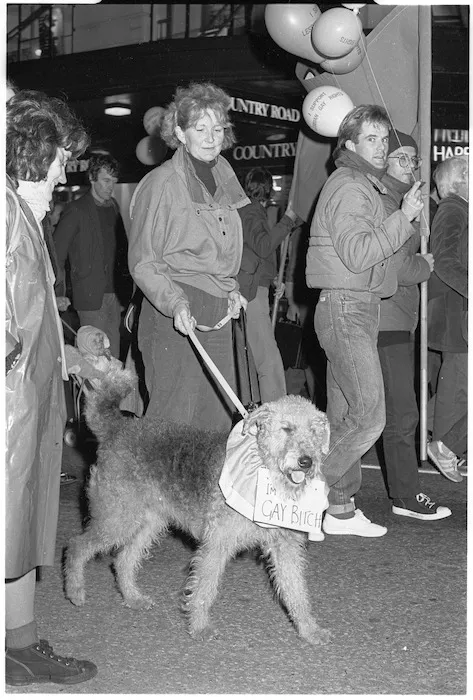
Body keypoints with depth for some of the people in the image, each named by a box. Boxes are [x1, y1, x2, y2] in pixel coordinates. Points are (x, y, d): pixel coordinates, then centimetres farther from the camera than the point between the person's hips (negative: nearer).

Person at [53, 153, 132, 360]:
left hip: (115, 294, 6)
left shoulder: (113, 206, 13)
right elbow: (56, 254, -7)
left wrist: (125, 289, 11)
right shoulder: (76, 211, -7)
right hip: (90, 295, -6)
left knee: (113, 354, 7)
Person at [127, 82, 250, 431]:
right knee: (174, 416, -6)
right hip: (176, 313, -7)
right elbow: (142, 262, -9)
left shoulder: (223, 178, 14)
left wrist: (230, 289, 12)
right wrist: (175, 302, -22)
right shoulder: (161, 183, -8)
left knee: (219, 413, 6)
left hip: (219, 313, 7)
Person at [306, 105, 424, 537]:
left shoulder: (366, 187, 23)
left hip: (360, 309, 10)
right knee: (369, 415, -14)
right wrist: (403, 217, -19)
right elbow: (357, 254, -21)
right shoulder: (347, 186, -10)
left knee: (345, 416, 9)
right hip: (346, 309, -10)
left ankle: (341, 509, 13)